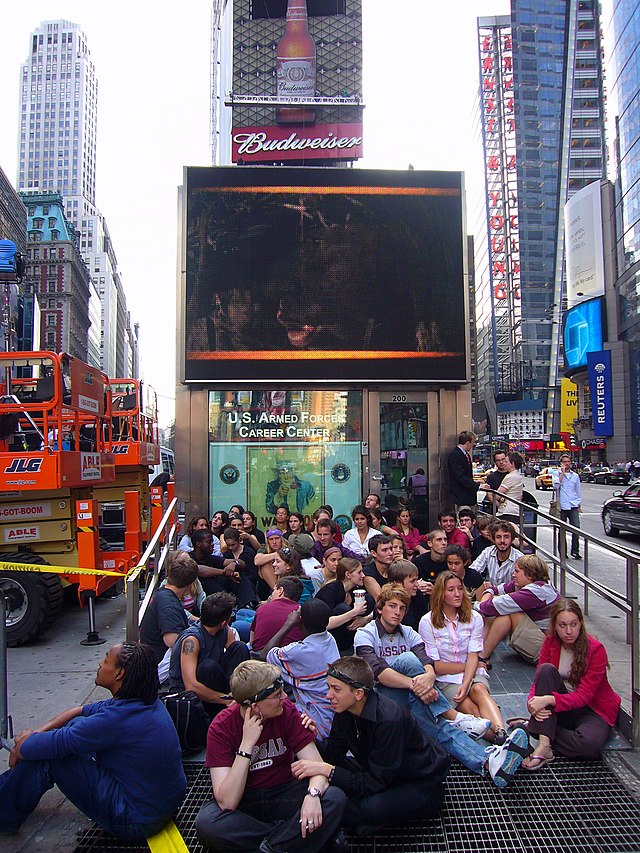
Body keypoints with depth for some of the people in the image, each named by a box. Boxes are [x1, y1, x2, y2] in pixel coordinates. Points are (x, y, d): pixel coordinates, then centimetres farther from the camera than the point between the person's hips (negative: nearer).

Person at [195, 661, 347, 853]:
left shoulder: (287, 711, -11)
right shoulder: (221, 728, -17)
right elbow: (227, 802, -24)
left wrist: (313, 794, -37)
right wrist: (247, 744, -30)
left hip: (285, 794, 1)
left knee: (335, 799, -24)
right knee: (206, 823, -33)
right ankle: (290, 835, -19)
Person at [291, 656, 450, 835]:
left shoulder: (390, 721, -33)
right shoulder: (346, 708, -10)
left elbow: (375, 783, -29)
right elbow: (334, 752, -3)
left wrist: (326, 770, -34)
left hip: (423, 786, -6)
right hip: (383, 775, 7)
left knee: (374, 807, -34)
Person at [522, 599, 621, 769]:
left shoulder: (595, 649, -18)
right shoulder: (551, 642, -5)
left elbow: (584, 696, -23)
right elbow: (539, 679, -7)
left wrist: (549, 699, -38)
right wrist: (533, 701, -30)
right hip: (562, 709, 3)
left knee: (589, 743, -37)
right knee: (546, 669, -26)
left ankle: (533, 729, -16)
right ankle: (544, 747, -32)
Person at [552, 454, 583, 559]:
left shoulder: (575, 476, 14)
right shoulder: (556, 473, 3)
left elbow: (578, 491, 21)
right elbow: (556, 485, -15)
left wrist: (579, 505, 16)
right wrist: (562, 472, -12)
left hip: (573, 507, 3)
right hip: (562, 506, -2)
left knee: (576, 528, -8)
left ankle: (575, 551, 3)